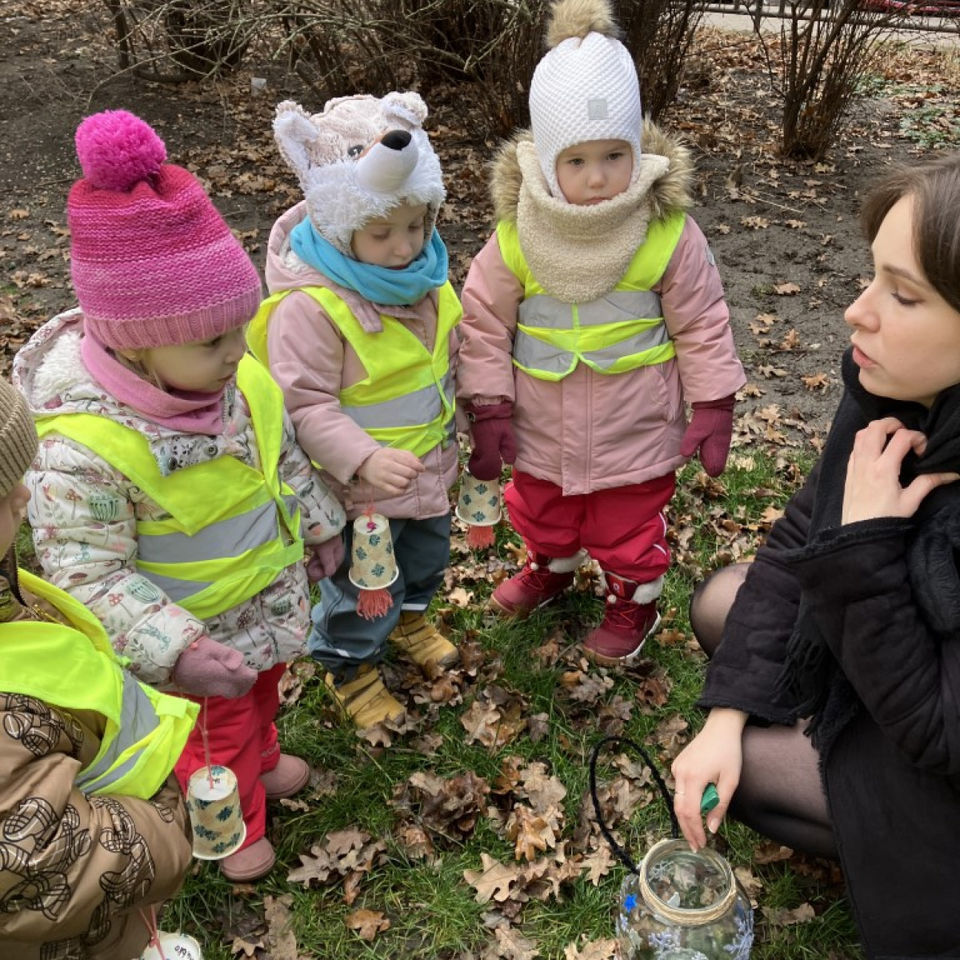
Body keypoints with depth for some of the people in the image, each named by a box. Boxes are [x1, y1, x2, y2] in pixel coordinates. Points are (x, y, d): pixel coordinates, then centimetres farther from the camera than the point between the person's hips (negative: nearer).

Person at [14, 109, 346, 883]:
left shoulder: (239, 378, -18)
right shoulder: (82, 449, -37)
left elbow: (285, 454, 1)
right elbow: (87, 576, -29)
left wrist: (320, 525, 12)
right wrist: (175, 651, -36)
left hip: (269, 593, 6)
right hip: (197, 633, -6)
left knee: (264, 691, 34)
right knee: (219, 734, 22)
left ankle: (262, 759, 66)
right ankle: (235, 822, 53)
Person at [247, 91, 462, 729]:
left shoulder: (425, 276, -6)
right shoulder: (310, 307, -30)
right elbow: (306, 405, -28)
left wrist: (462, 426, 16)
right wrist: (364, 459, -39)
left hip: (429, 466, 8)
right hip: (361, 484, -7)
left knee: (428, 554, 30)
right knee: (363, 585, 13)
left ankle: (409, 616, 60)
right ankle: (352, 665, 41)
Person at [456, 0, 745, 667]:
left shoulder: (669, 234, -18)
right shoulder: (515, 237, -16)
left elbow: (702, 326, -7)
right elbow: (485, 324, -7)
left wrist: (714, 409, -5)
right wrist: (488, 412, -8)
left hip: (635, 436, -2)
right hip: (542, 433, 3)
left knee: (629, 531, 18)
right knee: (541, 516, 28)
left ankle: (635, 605, 47)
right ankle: (551, 569, 59)